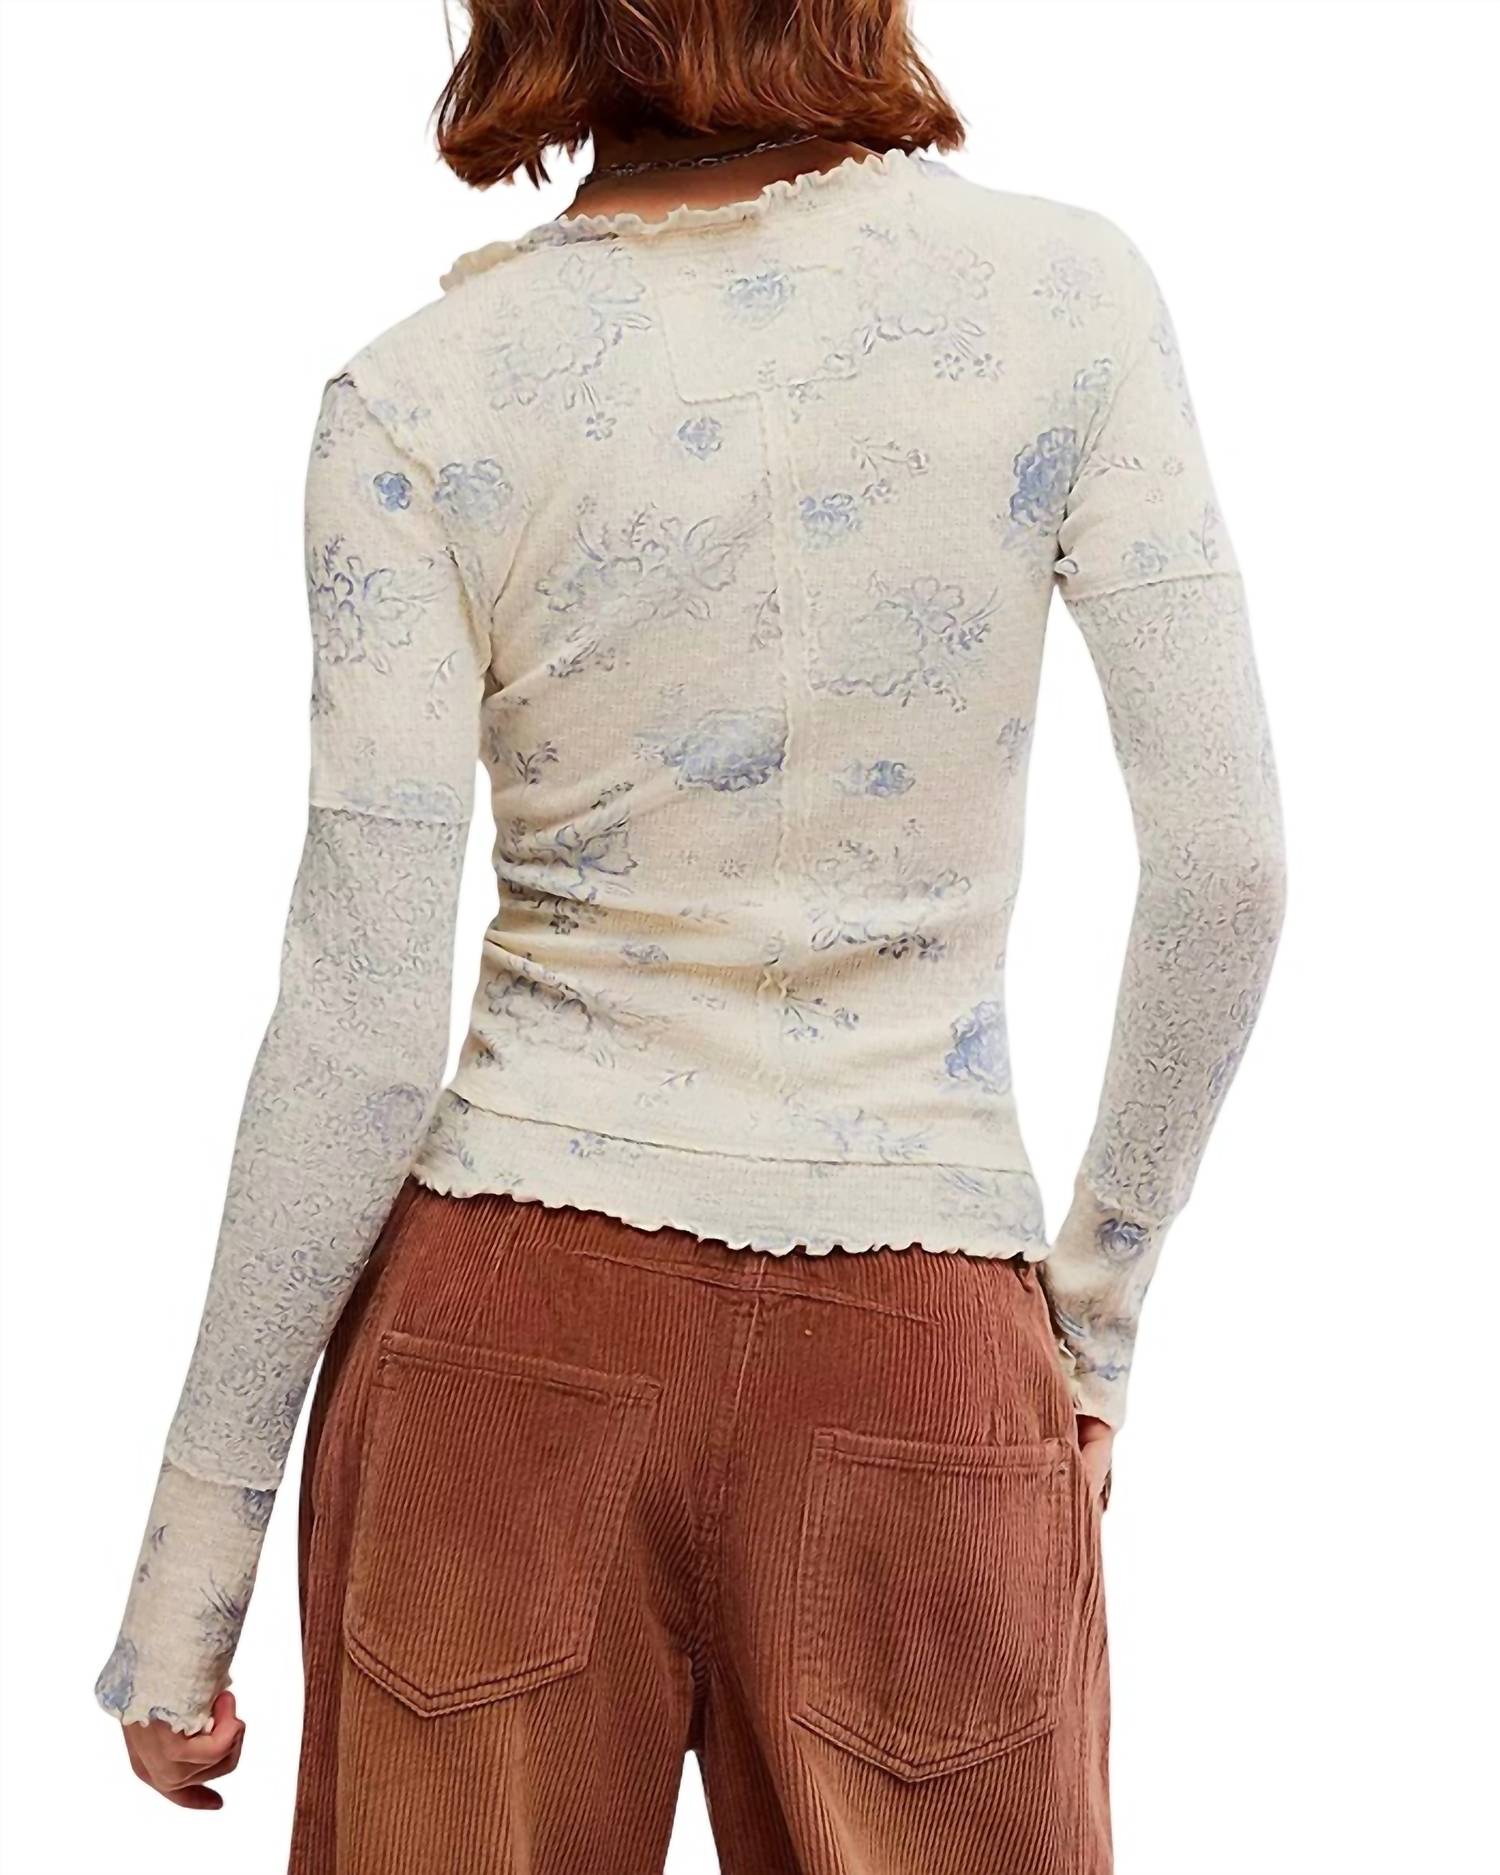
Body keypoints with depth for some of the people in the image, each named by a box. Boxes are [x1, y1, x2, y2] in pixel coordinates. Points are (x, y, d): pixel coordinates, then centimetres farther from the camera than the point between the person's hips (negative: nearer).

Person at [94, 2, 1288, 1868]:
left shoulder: (419, 404, -7)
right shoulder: (1067, 293, -5)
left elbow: (362, 1032, -9)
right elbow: (1226, 864, -6)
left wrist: (194, 1543, 0)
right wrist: (1099, 1298, 7)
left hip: (509, 1340, 0)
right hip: (923, 1366, 0)